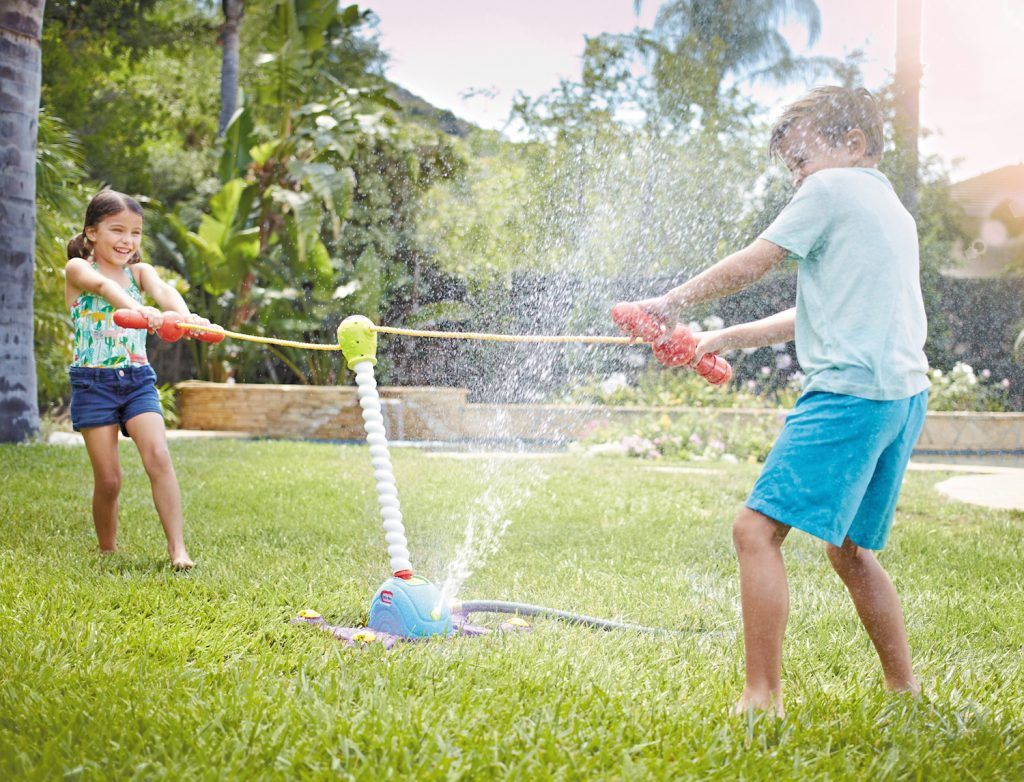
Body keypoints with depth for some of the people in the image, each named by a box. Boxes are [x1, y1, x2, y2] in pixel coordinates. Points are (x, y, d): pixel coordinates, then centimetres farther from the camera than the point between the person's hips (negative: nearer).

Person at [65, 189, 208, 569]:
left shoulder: (140, 271, 9)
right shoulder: (78, 269, -2)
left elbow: (162, 290, -16)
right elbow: (104, 286, -26)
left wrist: (184, 313, -40)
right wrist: (137, 308, -49)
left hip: (138, 380, 2)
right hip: (92, 383, -2)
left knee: (158, 456, -17)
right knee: (108, 478, -1)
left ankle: (177, 546, -16)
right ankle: (107, 551, 20)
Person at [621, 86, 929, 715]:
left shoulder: (833, 188, 0)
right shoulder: (890, 208, 27)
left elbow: (749, 266, -1)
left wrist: (674, 302, 13)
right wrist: (728, 338, 30)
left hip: (851, 391, -10)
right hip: (906, 394, 10)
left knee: (757, 530, -12)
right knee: (850, 552, 19)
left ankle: (762, 699, -16)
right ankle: (907, 694, 22)